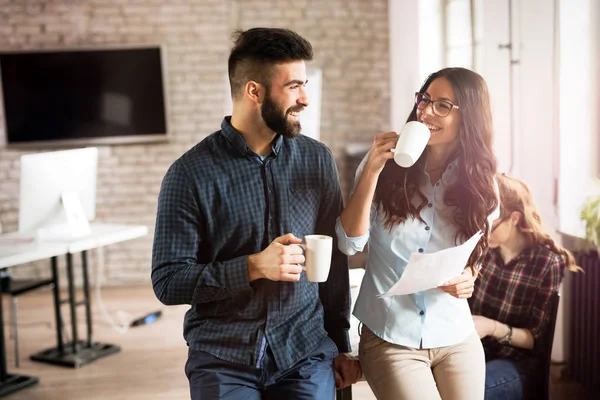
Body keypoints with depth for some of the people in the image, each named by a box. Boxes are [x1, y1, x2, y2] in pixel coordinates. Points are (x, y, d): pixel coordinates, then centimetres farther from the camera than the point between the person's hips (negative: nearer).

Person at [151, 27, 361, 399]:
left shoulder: (317, 160, 0)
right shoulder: (191, 173, -9)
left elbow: (335, 259, 7)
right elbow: (168, 282, -9)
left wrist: (341, 345, 10)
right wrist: (252, 267, -22)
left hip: (306, 355, 3)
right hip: (223, 360, -2)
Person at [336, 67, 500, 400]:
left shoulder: (479, 185, 0)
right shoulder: (386, 165, -5)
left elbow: (475, 257, 12)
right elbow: (349, 243, -12)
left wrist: (468, 278, -11)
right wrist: (372, 170, -19)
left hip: (457, 339, 3)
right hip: (389, 340, -2)